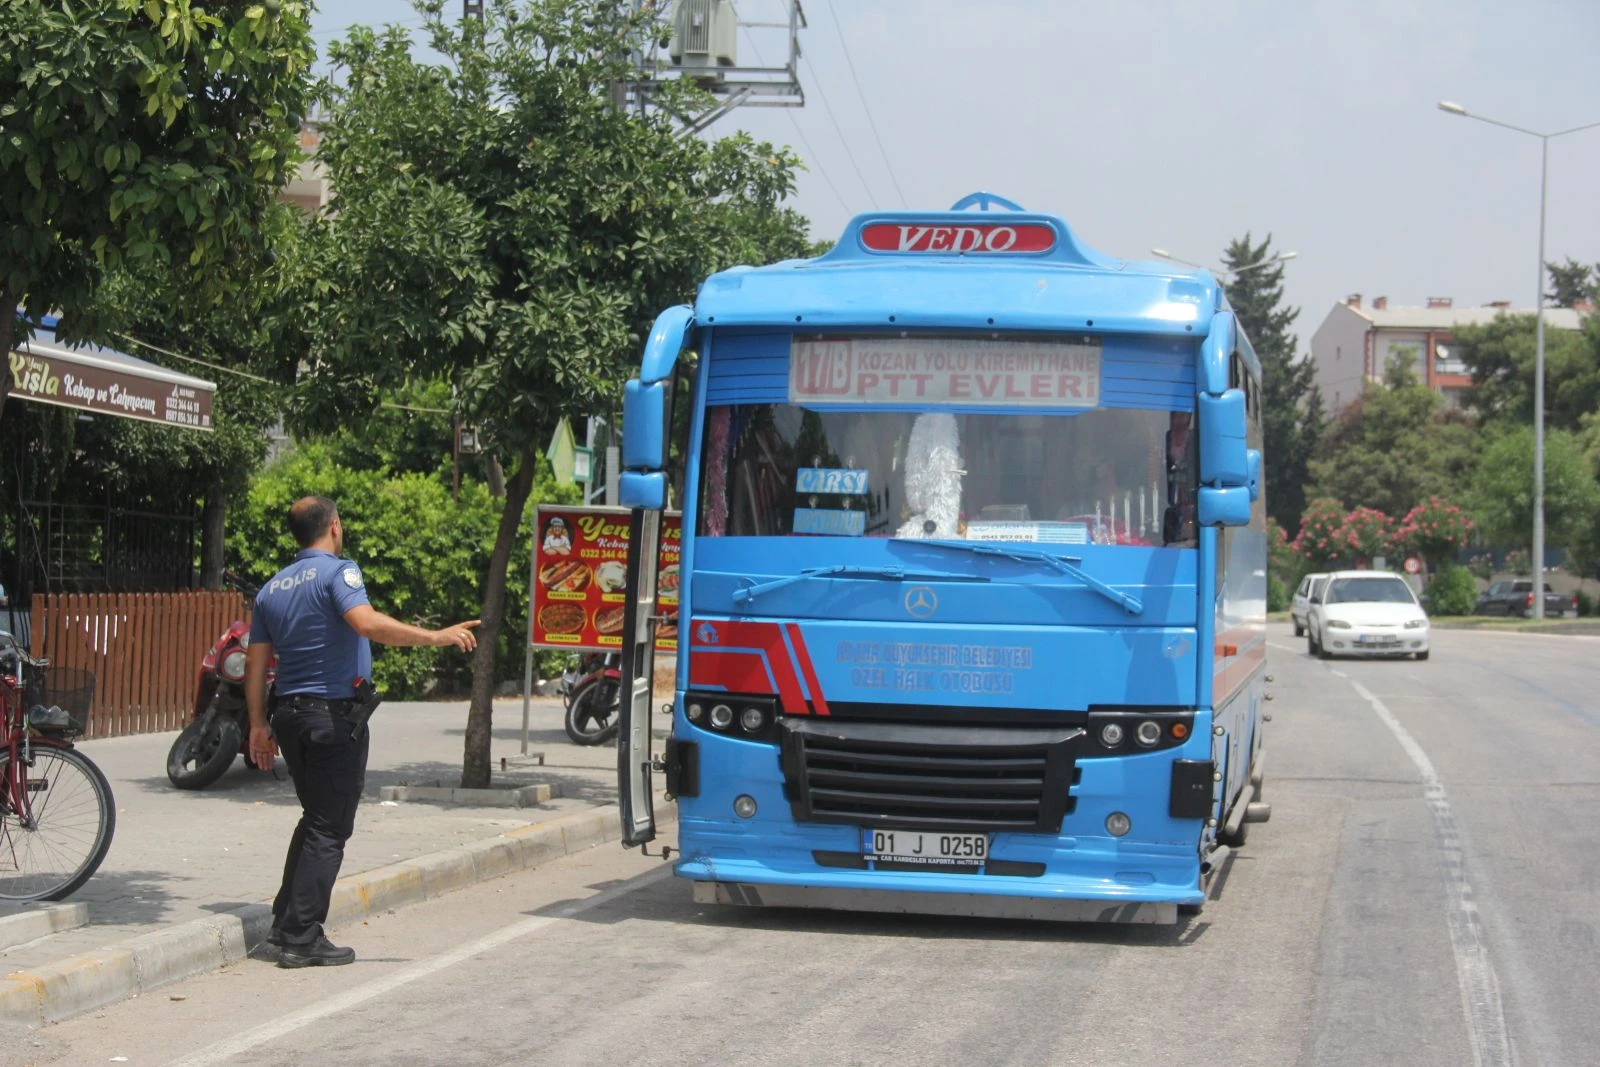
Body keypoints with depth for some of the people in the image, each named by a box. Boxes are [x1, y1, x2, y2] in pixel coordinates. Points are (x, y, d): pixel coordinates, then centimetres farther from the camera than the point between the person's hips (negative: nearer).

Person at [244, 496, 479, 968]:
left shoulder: (271, 589, 12)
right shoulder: (337, 573, -10)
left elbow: (256, 665, 13)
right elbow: (367, 623, -29)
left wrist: (259, 725, 18)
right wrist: (436, 637, -29)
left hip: (287, 712, 8)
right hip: (333, 716, -7)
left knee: (315, 818, 20)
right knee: (329, 829, -2)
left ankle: (286, 923, 18)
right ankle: (302, 939, -4)